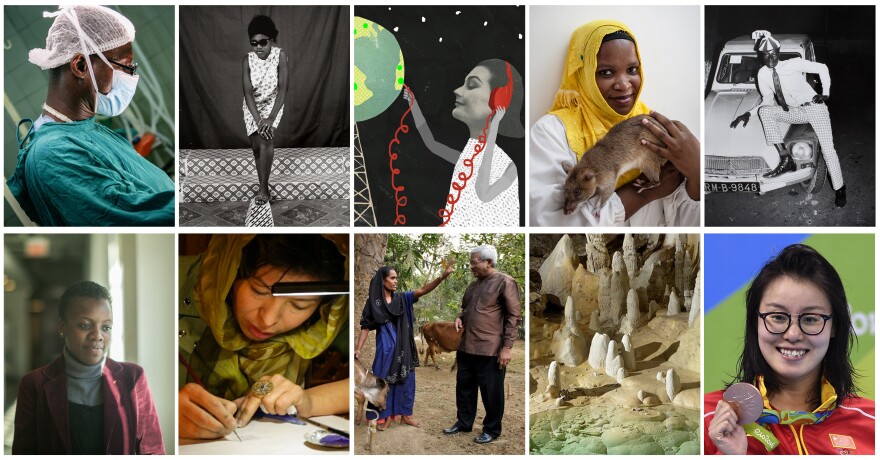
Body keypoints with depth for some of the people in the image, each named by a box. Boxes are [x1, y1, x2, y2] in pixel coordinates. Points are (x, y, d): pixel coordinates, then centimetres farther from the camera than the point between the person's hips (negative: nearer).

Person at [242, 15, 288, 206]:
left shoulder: (280, 55, -20)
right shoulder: (248, 59, -14)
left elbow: (283, 88, -21)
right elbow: (248, 92, -16)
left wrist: (271, 118, -28)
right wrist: (258, 119, -28)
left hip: (273, 103, -3)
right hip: (252, 106, 3)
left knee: (265, 139, -24)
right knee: (257, 145, -3)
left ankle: (263, 187, -19)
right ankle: (263, 186, 11)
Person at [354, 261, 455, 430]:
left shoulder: (402, 298, 4)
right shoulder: (373, 302, -4)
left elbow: (423, 290, -7)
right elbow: (366, 327, -3)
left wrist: (442, 276, -20)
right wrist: (358, 348, -14)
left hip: (404, 347, 4)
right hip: (386, 348, -4)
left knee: (406, 379, 9)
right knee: (385, 380, 1)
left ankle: (405, 414, 20)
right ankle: (385, 415, 11)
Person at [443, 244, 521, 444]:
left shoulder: (505, 282, -9)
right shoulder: (474, 284, 15)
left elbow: (513, 316, -12)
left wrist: (507, 347, -16)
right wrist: (460, 318, 5)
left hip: (491, 349, -8)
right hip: (466, 346, 8)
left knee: (491, 392, 3)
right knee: (464, 387, 15)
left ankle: (492, 429, 16)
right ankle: (463, 422, 30)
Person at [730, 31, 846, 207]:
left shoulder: (793, 64, -13)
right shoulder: (763, 74, -3)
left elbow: (822, 68, -3)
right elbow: (768, 100, 5)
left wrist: (825, 93, -8)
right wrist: (749, 113, -8)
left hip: (814, 106, -4)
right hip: (792, 112, 4)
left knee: (828, 148, -14)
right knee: (764, 111, -22)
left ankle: (839, 189, 3)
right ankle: (785, 159, -26)